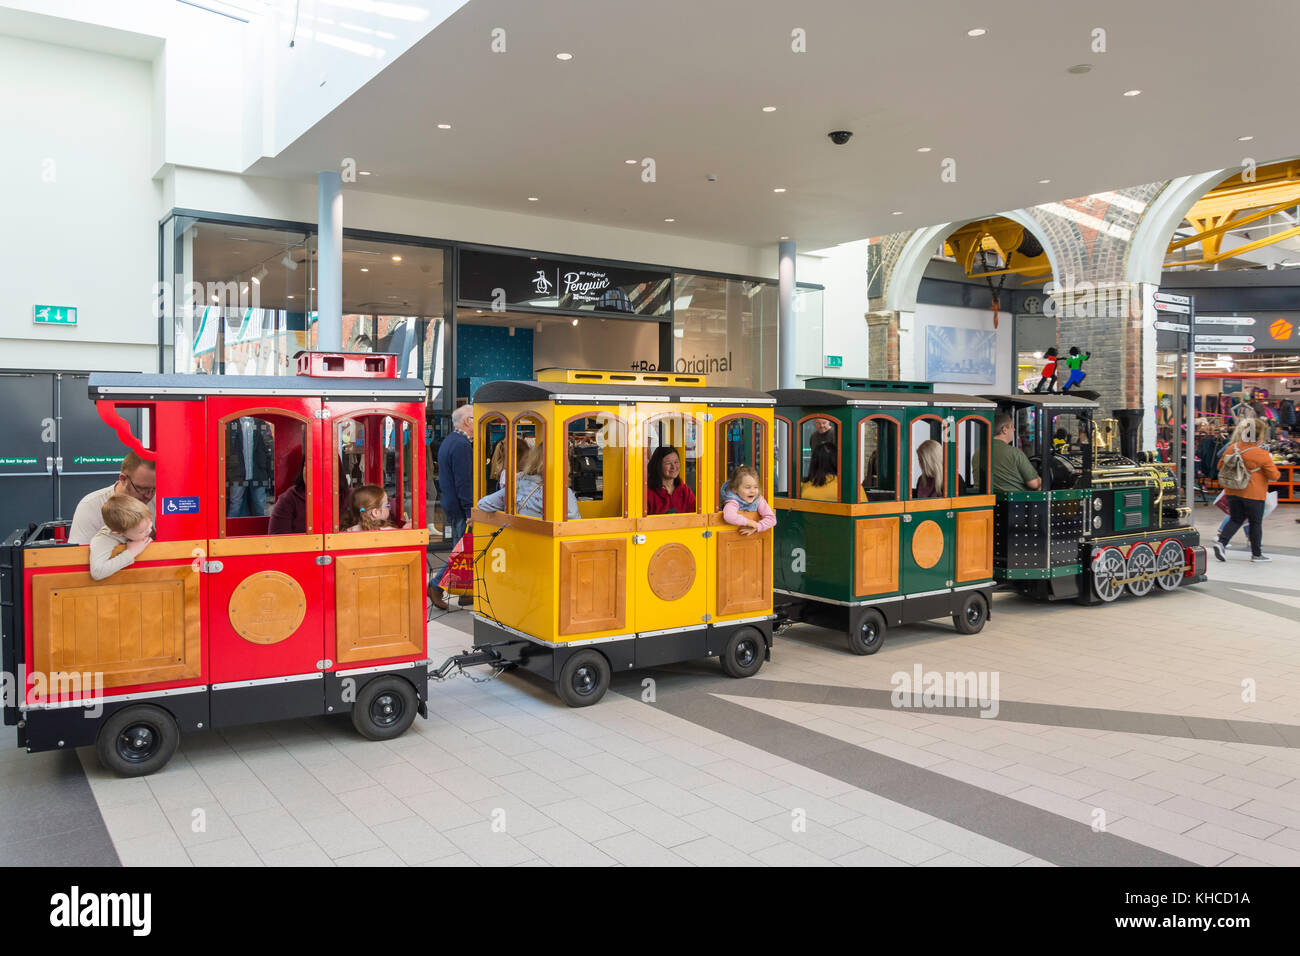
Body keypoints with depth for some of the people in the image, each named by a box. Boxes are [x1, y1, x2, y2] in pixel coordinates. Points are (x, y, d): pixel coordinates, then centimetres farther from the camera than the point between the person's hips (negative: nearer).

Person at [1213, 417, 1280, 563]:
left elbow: (1221, 466, 10)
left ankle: (1221, 541, -7)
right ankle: (1257, 553, 18)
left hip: (1233, 492, 4)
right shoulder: (1262, 455, -16)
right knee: (1256, 523, 9)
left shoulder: (1231, 448, -2)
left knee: (1235, 519, 14)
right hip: (1253, 494, -4)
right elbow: (1274, 476, -7)